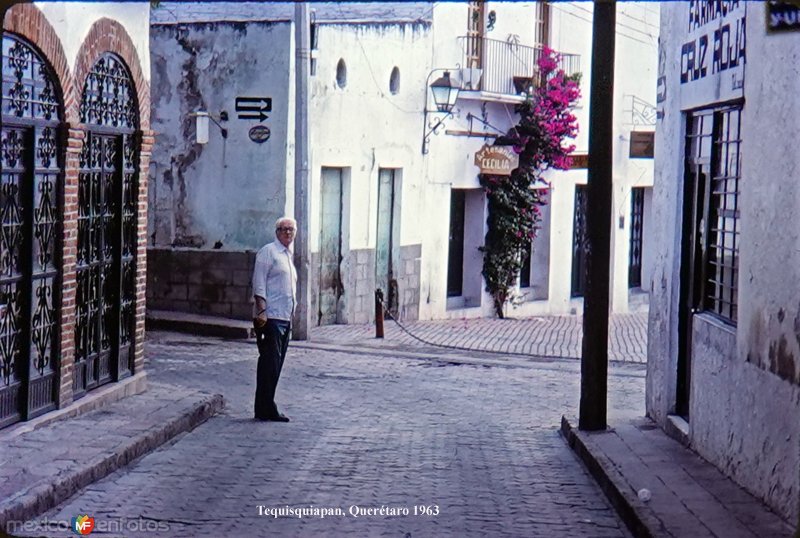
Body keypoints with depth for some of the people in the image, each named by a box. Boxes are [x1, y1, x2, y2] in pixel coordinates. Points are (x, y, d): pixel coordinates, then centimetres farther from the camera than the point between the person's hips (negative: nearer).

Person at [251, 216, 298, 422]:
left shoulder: (288, 255, 22)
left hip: (285, 318, 9)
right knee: (269, 363, -9)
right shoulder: (268, 251, -5)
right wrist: (262, 310, -20)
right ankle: (264, 410, -7)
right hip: (270, 317, -9)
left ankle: (267, 408, 14)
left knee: (276, 365, 9)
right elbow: (259, 283, -12)